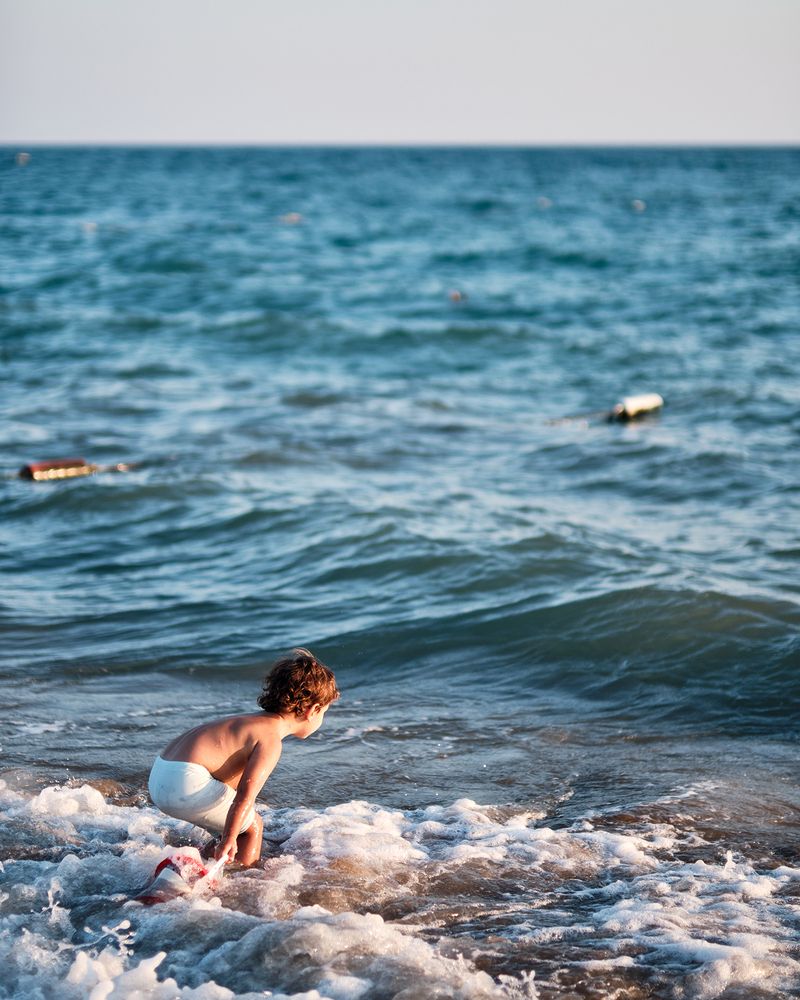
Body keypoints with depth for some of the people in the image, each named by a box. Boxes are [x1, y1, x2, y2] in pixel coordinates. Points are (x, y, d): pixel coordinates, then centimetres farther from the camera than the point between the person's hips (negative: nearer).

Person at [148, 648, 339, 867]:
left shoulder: (255, 722, 20)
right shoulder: (271, 740, -11)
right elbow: (246, 794, -22)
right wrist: (228, 840, -19)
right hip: (186, 783, -10)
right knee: (252, 826, 0)